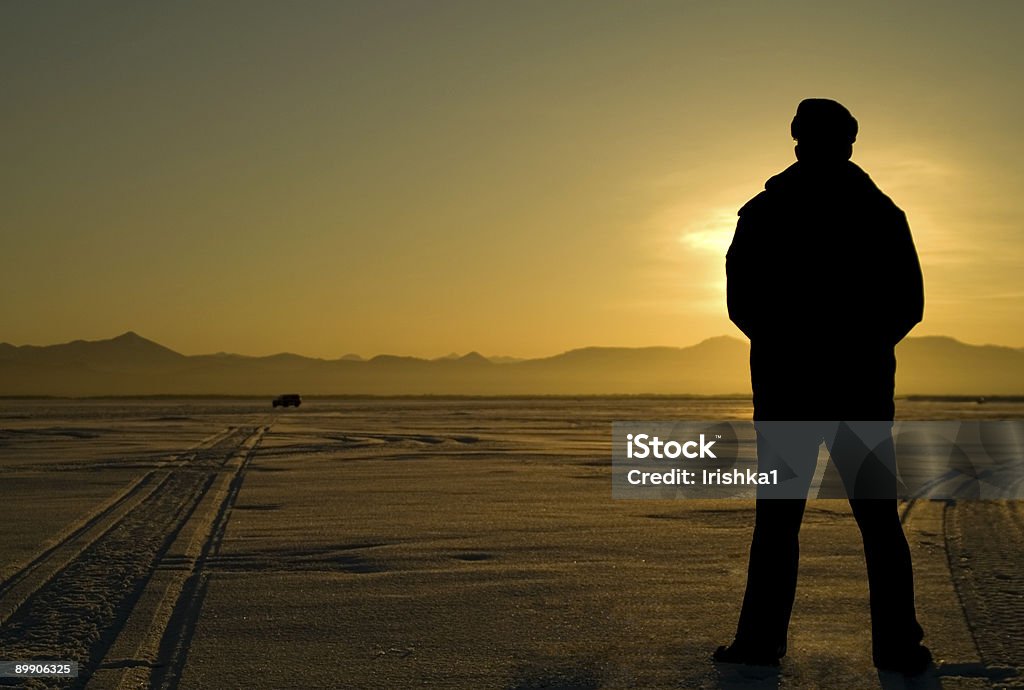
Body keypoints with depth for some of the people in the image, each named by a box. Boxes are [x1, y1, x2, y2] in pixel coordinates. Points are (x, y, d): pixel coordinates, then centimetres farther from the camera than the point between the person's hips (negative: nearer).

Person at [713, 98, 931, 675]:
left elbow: (741, 304, 0)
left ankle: (762, 640, 5)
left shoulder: (762, 214, 0)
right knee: (879, 519, 7)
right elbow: (910, 304, 4)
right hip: (865, 384, 1)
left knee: (778, 518, 5)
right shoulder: (882, 213, 4)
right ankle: (899, 645, 6)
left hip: (787, 384, -1)